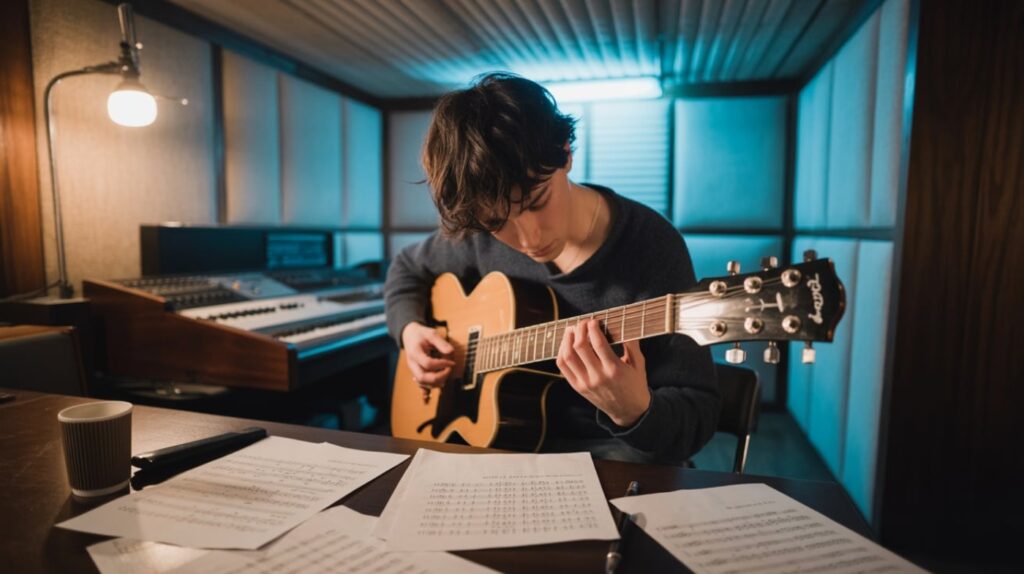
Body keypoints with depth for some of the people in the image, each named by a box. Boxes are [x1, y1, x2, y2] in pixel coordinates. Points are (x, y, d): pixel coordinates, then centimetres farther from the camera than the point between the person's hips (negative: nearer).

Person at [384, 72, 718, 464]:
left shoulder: (651, 248, -19)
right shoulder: (480, 234, -6)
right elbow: (408, 269, 15)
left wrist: (635, 411, -35)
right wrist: (410, 329, -3)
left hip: (609, 448, -2)